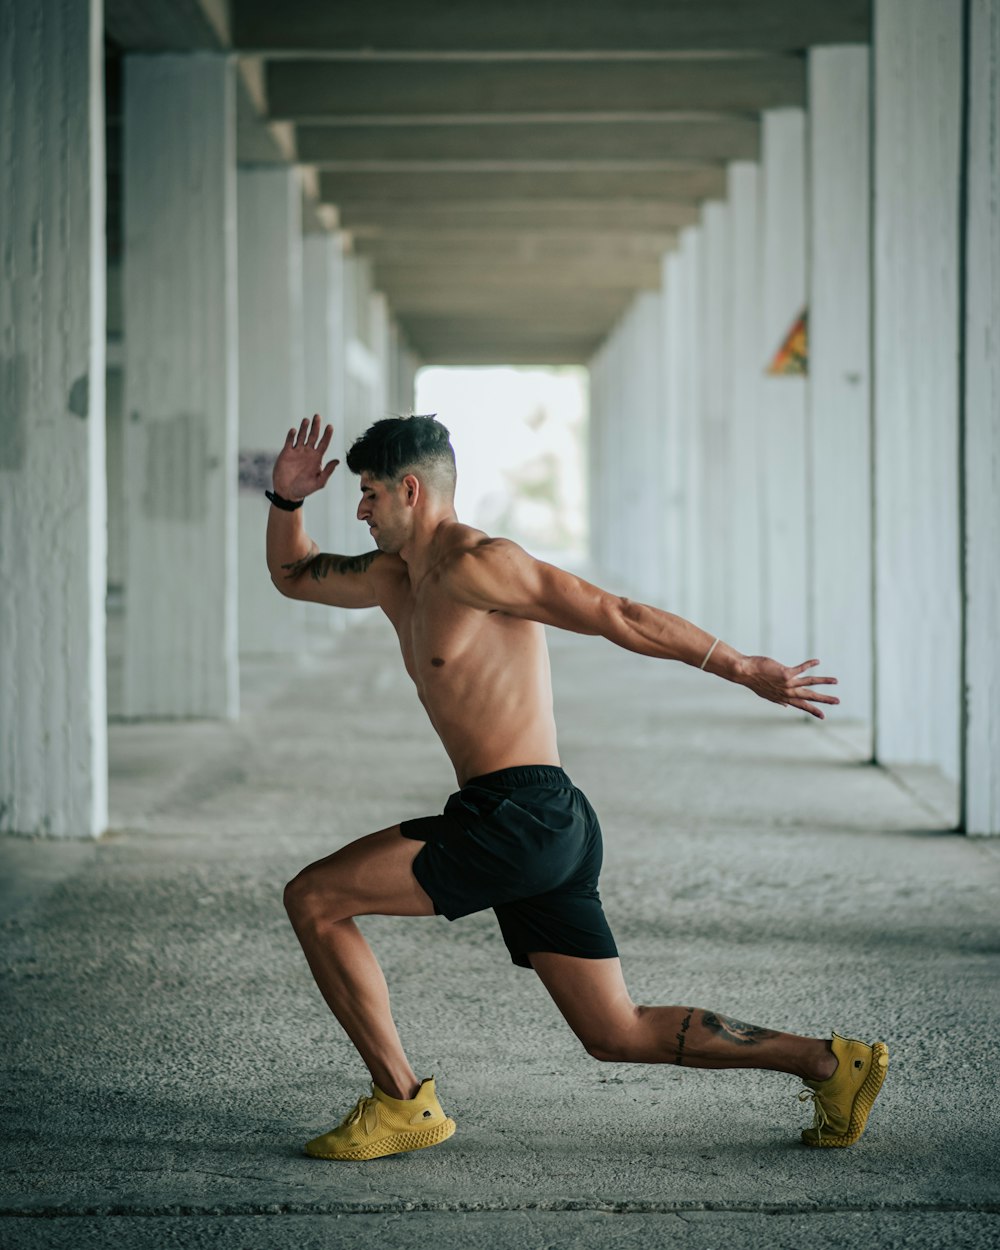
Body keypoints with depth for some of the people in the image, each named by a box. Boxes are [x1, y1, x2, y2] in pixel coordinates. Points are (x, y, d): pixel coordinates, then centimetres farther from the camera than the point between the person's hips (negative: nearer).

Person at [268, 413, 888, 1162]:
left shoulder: (475, 564, -9)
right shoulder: (397, 576, 20)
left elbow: (617, 615, -11)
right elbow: (292, 575, 34)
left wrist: (745, 669, -12)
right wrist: (288, 498, 15)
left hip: (518, 817, -10)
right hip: (550, 837, 10)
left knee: (313, 900, -6)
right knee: (620, 1035, 12)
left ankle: (401, 1103, 0)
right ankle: (829, 1062, 15)